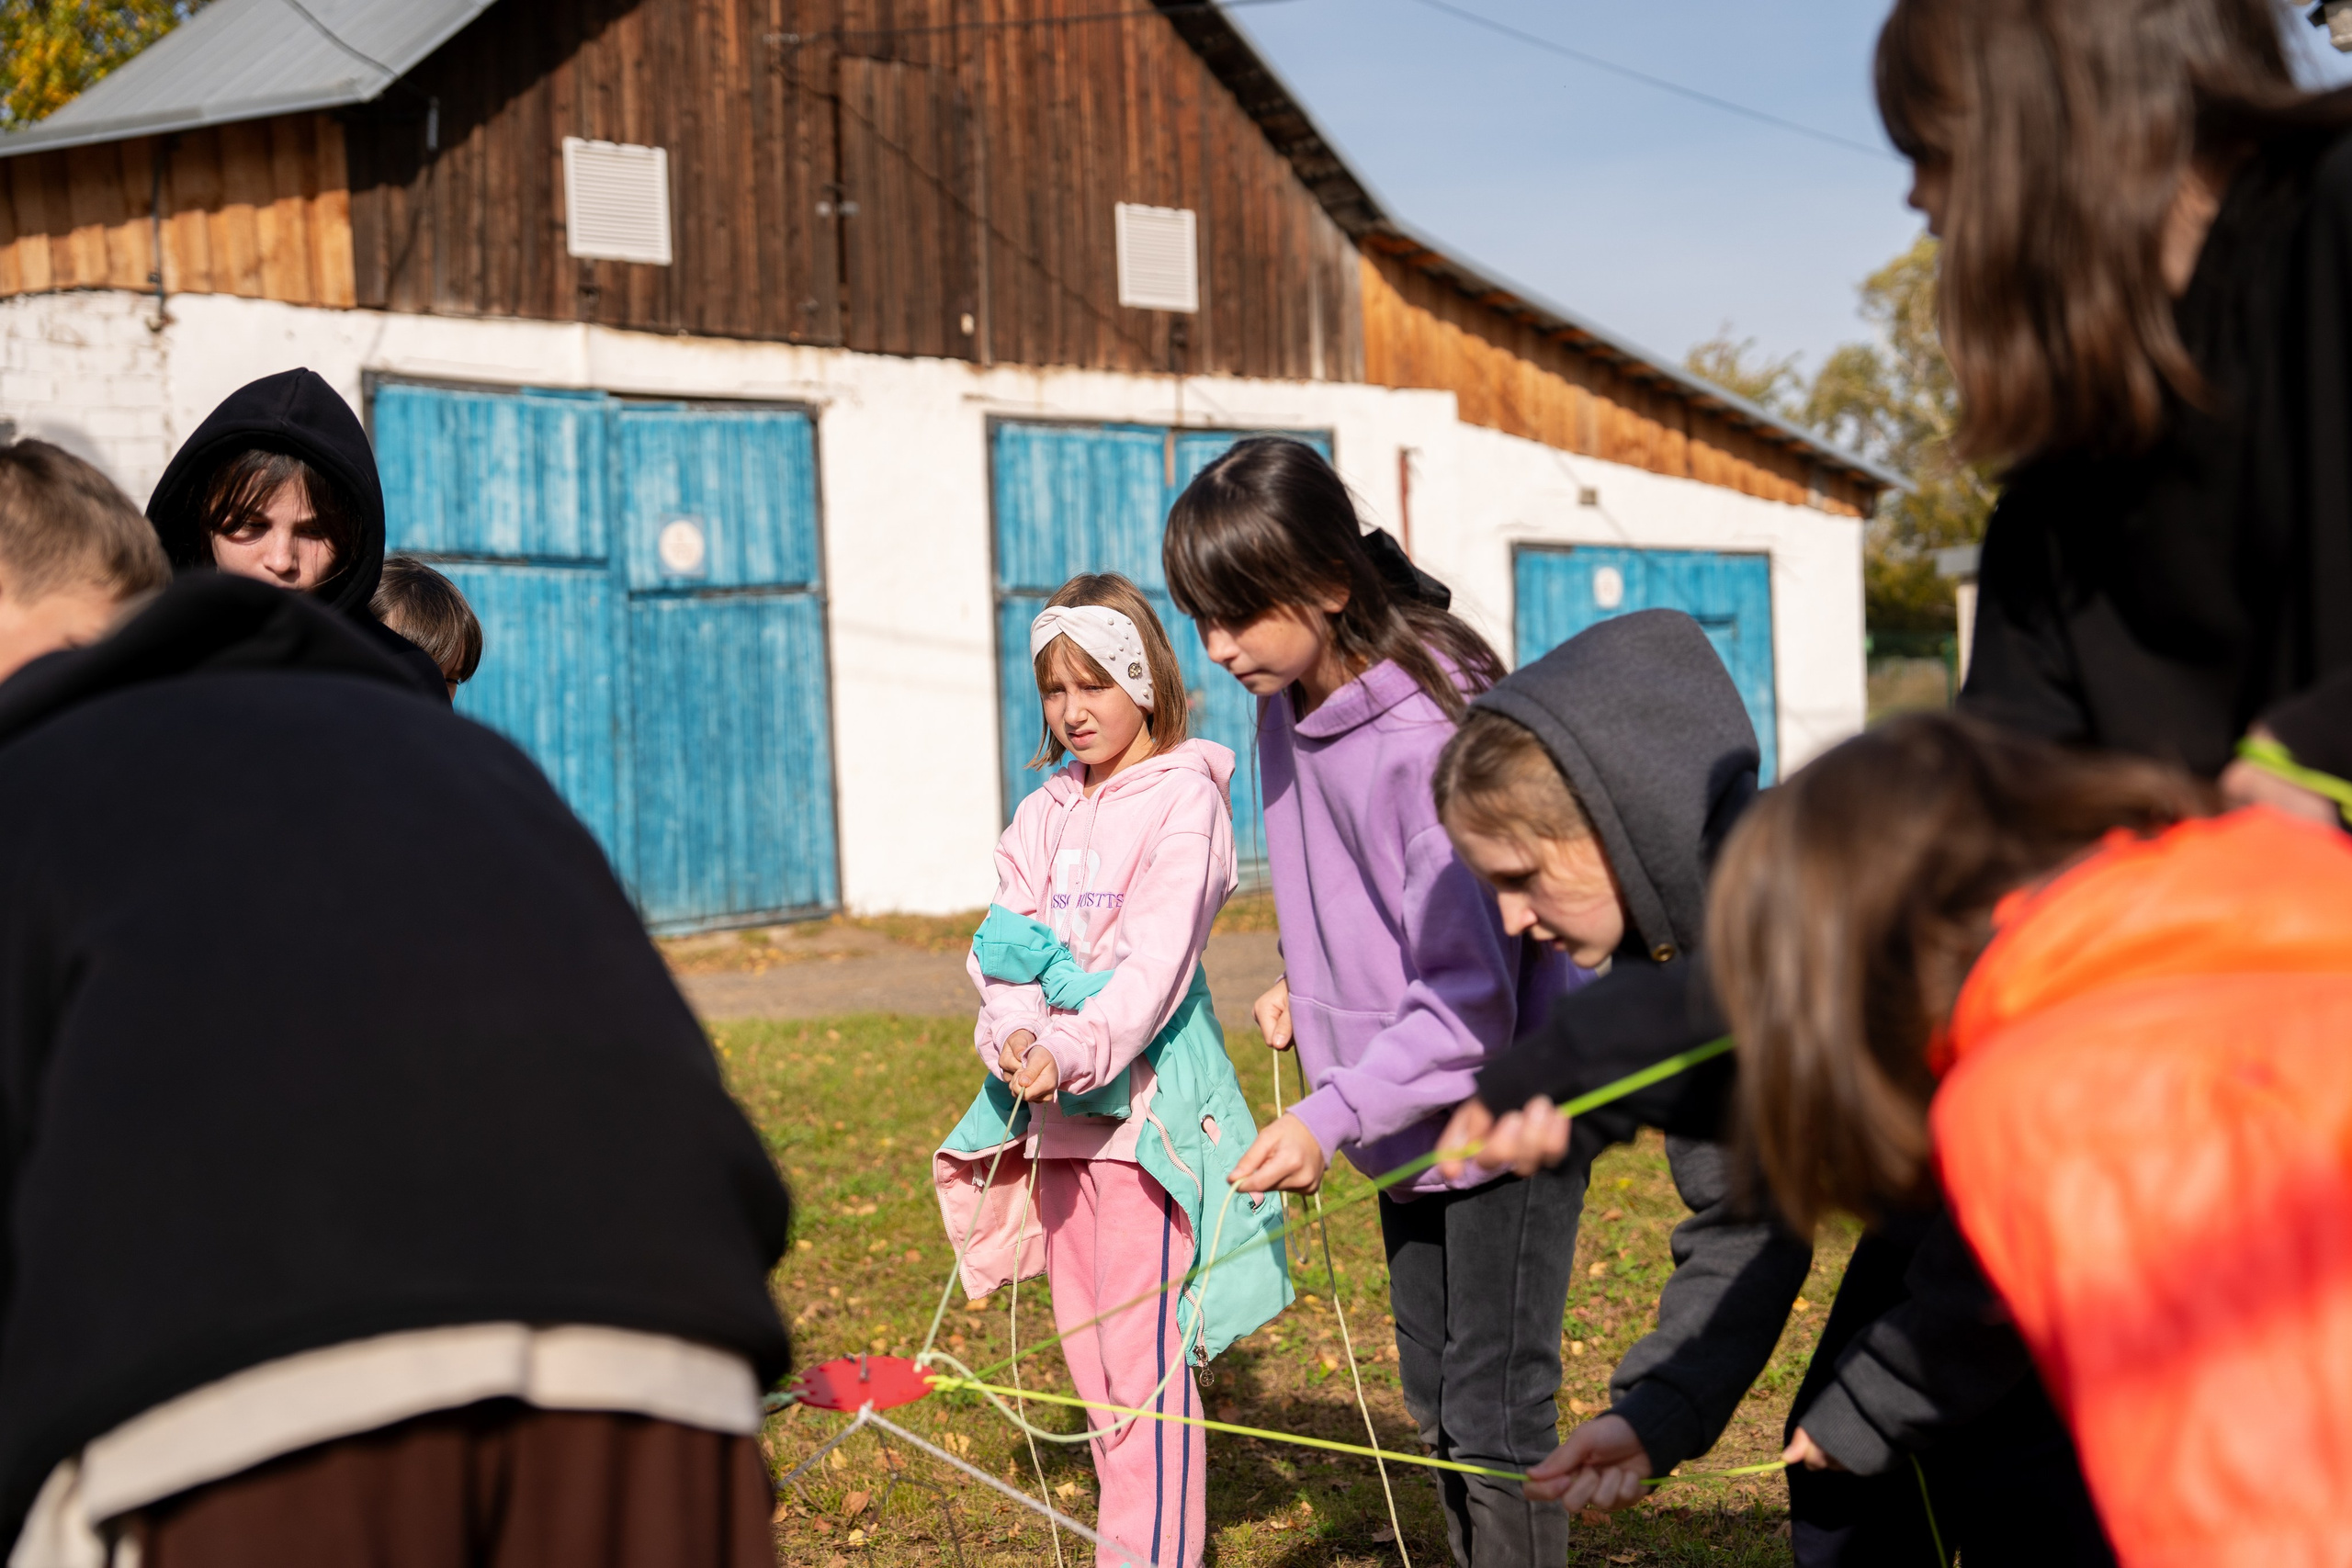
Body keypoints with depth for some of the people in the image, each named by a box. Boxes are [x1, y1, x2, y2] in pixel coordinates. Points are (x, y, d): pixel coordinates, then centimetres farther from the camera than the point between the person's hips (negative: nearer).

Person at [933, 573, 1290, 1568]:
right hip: (1055, 1104, 7)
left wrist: (1072, 1053, -27)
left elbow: (1156, 961, -15)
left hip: (1143, 1089, -7)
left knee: (1143, 1348, -9)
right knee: (1085, 1342, 11)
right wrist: (1013, 1037, -16)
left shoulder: (1184, 798, -5)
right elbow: (1004, 946, 4)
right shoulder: (1043, 816, 14)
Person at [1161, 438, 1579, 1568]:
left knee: (1495, 1423, -6)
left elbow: (1470, 998, -27)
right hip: (1410, 1113, 9)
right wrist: (1310, 986, 3)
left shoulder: (1430, 733, -27)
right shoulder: (1290, 705, -1)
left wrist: (1329, 1116, -34)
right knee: (1433, 1406, 17)